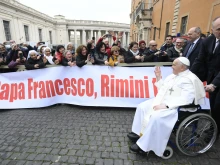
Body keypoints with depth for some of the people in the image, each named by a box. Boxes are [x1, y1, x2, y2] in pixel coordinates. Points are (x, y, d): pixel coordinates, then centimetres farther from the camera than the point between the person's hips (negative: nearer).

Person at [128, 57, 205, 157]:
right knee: (142, 107, 1)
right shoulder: (173, 76, 13)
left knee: (156, 116, -32)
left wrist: (165, 105, -29)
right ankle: (138, 132, 7)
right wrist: (158, 78, 8)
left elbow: (185, 99, -25)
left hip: (175, 107, -9)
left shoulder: (190, 80, -14)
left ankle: (143, 145, -17)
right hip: (162, 102, 9)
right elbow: (163, 89, 19)